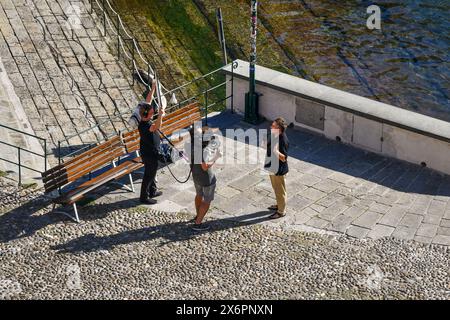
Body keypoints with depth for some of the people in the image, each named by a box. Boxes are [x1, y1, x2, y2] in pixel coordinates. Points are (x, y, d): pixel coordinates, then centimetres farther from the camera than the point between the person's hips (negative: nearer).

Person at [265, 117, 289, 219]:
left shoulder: (283, 141, -30)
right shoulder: (274, 136, -3)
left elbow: (284, 158, -29)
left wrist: (276, 152, -42)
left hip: (279, 169, -9)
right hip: (273, 167, 9)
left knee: (280, 190, 10)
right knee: (276, 188, 27)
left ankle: (281, 211, 27)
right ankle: (279, 205, 47)